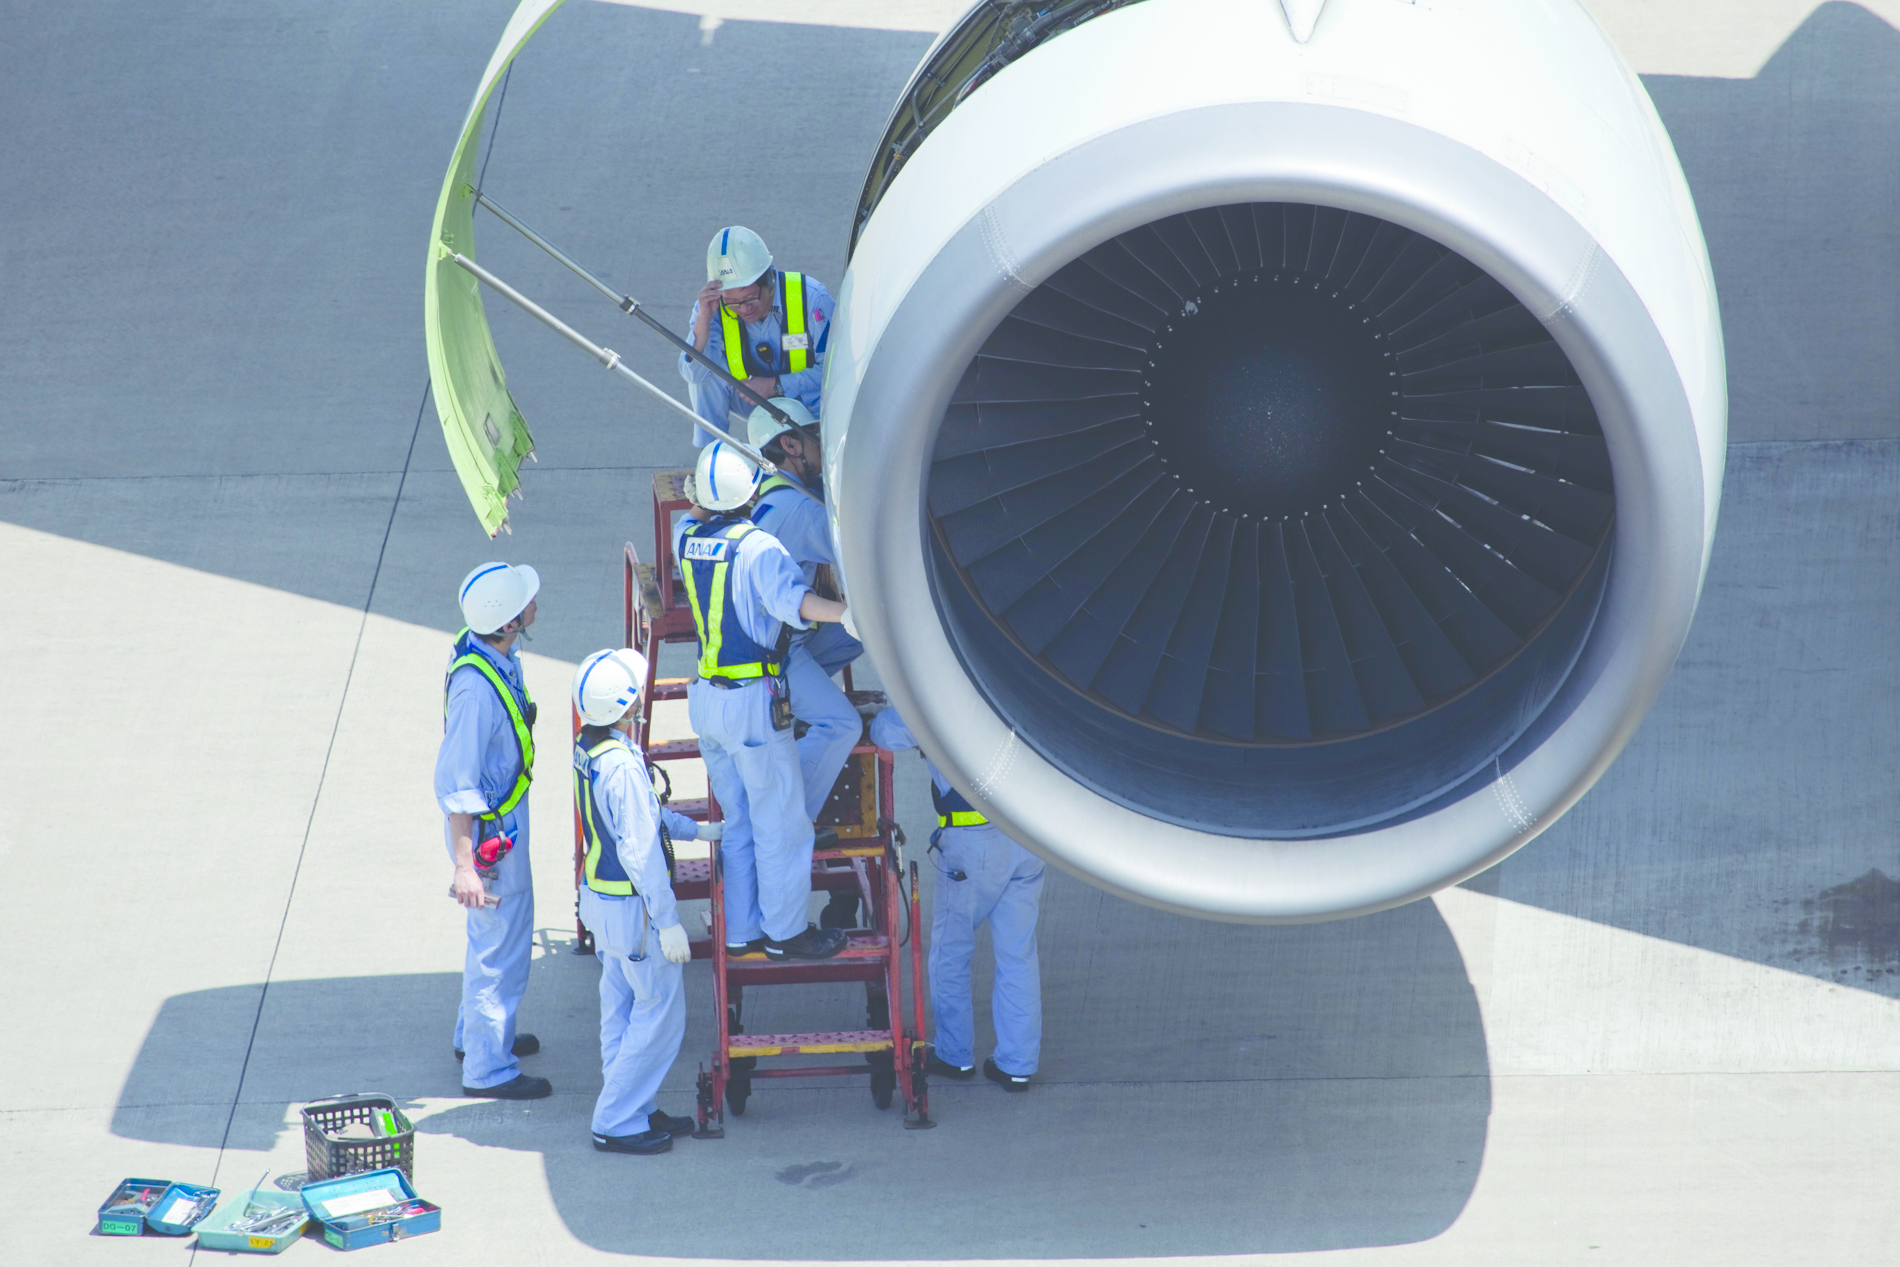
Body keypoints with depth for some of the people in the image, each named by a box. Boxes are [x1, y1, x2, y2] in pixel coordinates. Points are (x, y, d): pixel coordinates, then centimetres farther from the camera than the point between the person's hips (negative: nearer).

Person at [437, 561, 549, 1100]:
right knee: (501, 942, 4)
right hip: (490, 828, -10)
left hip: (506, 812, 10)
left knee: (497, 930, 25)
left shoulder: (492, 653, -5)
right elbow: (456, 784, -30)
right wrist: (464, 866, -28)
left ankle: (475, 1034, 43)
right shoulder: (476, 688, -34)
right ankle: (488, 1068, 17)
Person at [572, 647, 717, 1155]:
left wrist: (696, 829, 22)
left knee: (622, 1008, 18)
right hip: (633, 906, -9)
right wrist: (668, 922, -19)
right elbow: (641, 851, -25)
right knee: (660, 1011, 2)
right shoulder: (623, 766, -28)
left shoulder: (587, 747, 2)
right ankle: (617, 1121, 7)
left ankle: (635, 1109, 29)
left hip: (600, 895, 9)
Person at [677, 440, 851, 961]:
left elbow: (694, 513, 28)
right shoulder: (758, 547, -19)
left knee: (738, 820, 19)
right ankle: (785, 932, 14)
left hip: (706, 698, 8)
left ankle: (742, 930, 25)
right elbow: (791, 599, -37)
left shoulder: (687, 539, 2)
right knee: (779, 820, 6)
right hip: (752, 700, -8)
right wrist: (848, 612, -49)